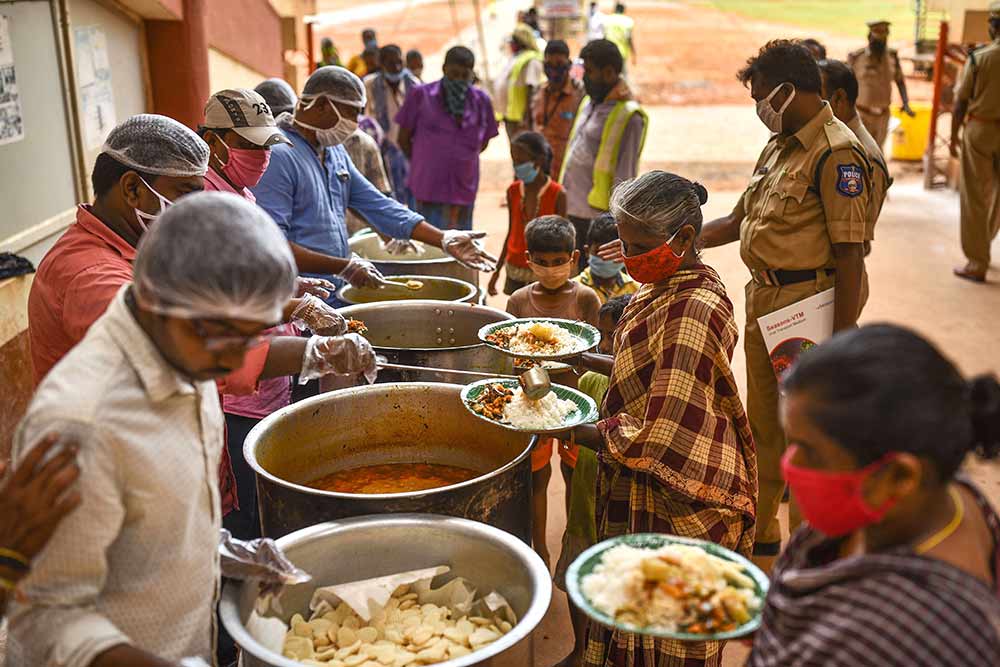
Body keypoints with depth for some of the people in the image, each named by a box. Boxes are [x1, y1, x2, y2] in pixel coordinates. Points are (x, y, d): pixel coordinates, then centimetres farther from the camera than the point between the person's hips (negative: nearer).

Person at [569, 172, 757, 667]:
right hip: (638, 491, 9)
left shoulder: (693, 312, -26)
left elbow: (657, 439, -27)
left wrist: (572, 431, -17)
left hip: (671, 506, -9)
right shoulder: (671, 286, 4)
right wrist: (580, 358, 10)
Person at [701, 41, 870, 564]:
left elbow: (850, 253, -19)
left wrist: (843, 342, -21)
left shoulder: (836, 154, -16)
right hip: (763, 298, 9)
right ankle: (759, 533, 37)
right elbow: (740, 220, 18)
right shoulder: (779, 146, 12)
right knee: (763, 425, 19)